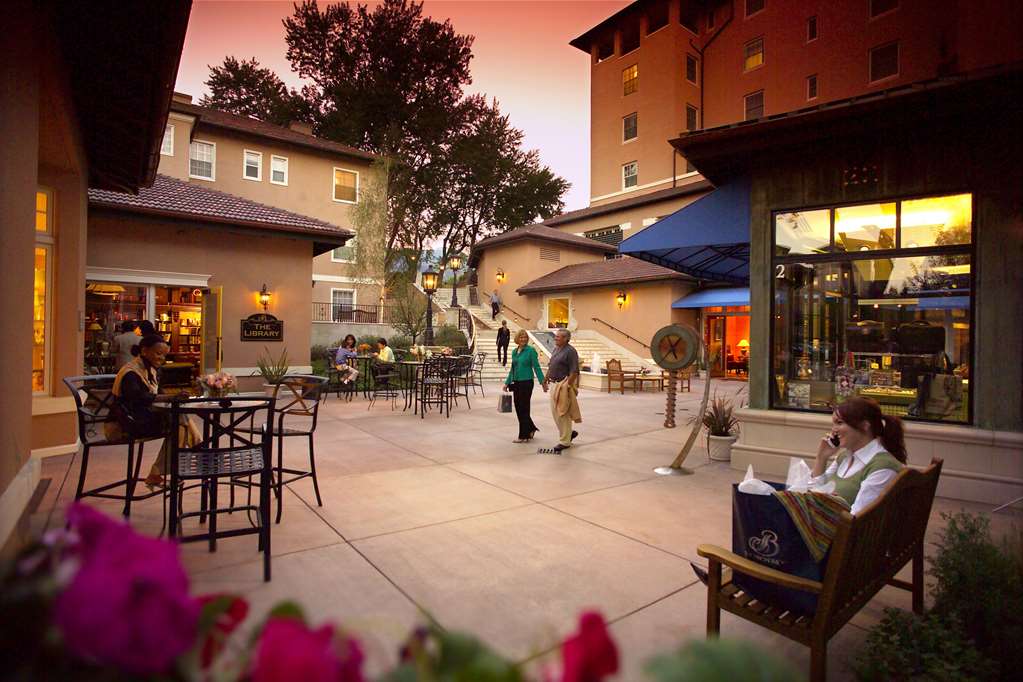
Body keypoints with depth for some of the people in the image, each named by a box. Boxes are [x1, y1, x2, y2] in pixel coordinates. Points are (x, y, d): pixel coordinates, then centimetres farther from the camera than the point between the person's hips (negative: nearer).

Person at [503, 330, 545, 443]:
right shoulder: (514, 352, 11)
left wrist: (542, 382, -15)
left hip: (526, 382, -7)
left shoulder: (531, 350, -8)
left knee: (523, 408, -1)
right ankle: (531, 428, 29)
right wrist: (507, 382, 16)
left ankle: (524, 435, 10)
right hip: (516, 383, 7)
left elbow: (536, 367, -10)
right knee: (518, 408, 10)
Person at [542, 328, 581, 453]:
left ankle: (565, 442, 10)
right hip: (555, 384, 9)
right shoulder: (555, 349, 13)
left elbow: (574, 371, -19)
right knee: (555, 412, 14)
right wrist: (545, 380, 17)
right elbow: (550, 367, 21)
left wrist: (568, 386, -22)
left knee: (562, 413, -2)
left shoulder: (570, 351, -14)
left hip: (564, 385, -9)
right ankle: (569, 433, 31)